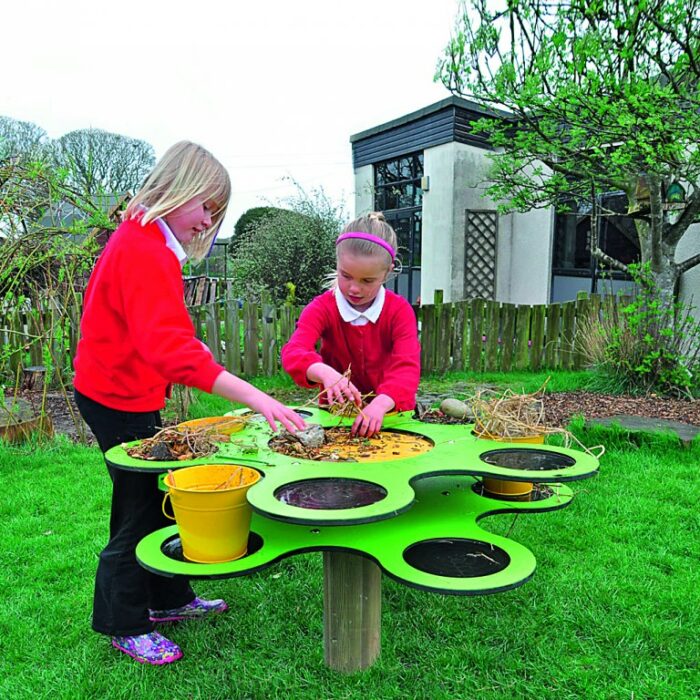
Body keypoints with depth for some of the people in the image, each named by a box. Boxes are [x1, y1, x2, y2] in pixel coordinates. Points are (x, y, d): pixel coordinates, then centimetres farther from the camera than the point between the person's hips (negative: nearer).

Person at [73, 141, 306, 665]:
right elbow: (169, 346, -38)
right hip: (119, 400, -10)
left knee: (155, 498, 17)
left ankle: (169, 599, 34)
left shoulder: (144, 242, 9)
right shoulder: (143, 252, -25)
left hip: (129, 393, 10)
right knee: (140, 508, 3)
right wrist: (258, 399, -45)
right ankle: (125, 625, 23)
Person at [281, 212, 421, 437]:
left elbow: (407, 365, -21)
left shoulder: (400, 310, -6)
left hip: (389, 412, 1)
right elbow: (293, 351, -24)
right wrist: (325, 372, -46)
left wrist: (381, 403, -41)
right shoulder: (322, 308, -6)